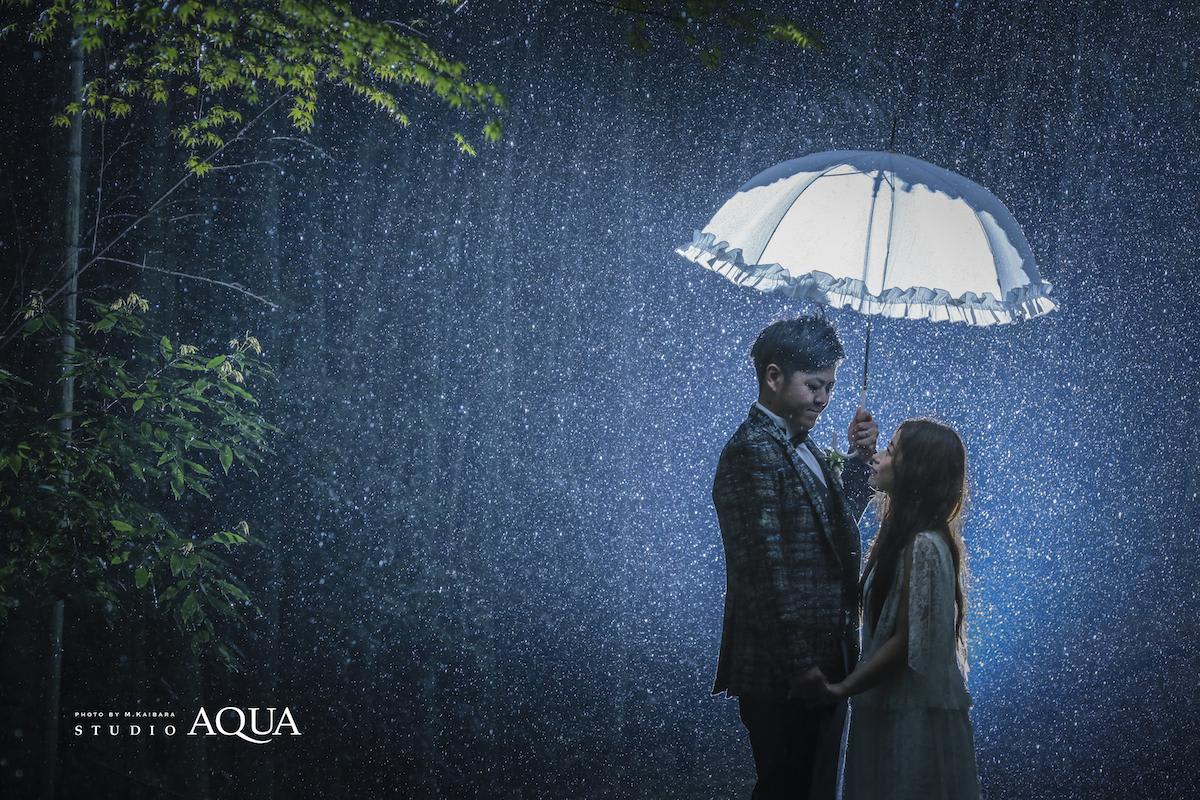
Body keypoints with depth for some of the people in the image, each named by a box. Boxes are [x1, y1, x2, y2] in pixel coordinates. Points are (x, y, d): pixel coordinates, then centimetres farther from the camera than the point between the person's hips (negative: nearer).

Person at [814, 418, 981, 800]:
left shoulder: (922, 546, -20)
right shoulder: (903, 534, 9)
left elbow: (906, 642, -20)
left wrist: (843, 688, -14)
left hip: (914, 715, -9)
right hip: (891, 707, 9)